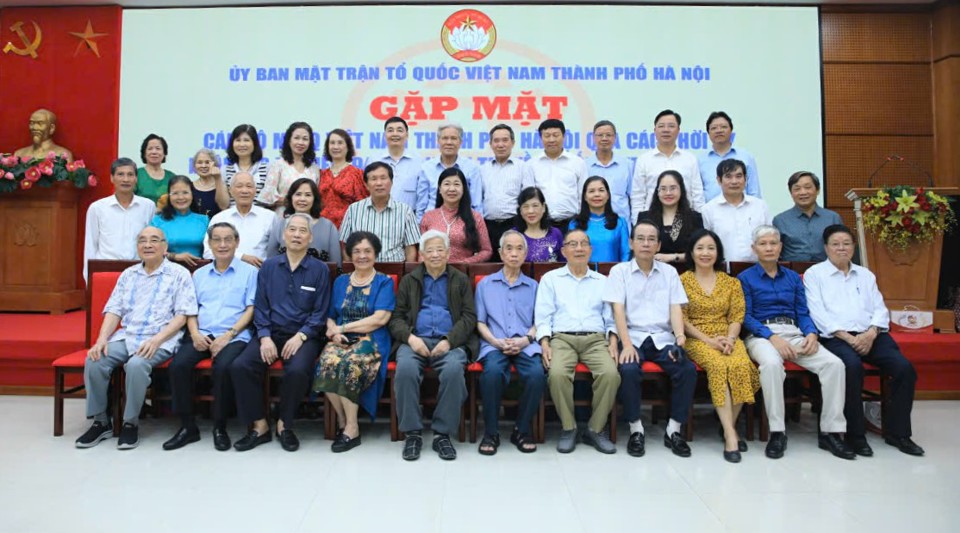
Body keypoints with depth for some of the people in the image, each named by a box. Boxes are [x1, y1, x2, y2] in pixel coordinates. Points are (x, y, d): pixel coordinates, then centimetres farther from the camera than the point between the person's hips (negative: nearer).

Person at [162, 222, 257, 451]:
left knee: (223, 367, -32)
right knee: (178, 364, -24)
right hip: (201, 335, 4)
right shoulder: (199, 274, 21)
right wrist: (195, 333, -4)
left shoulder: (249, 272, 7)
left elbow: (251, 309, -1)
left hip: (234, 336, -4)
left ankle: (220, 427, -13)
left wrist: (228, 335, -12)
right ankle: (188, 426, -9)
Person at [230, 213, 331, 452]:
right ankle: (259, 425, -6)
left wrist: (300, 336, -14)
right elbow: (260, 306, 8)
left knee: (297, 371, -32)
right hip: (270, 332, 3)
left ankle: (284, 425, -5)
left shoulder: (320, 269, 4)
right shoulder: (268, 266, 11)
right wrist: (264, 337, -7)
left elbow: (320, 312, 0)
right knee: (240, 366, -23)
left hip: (303, 336, -3)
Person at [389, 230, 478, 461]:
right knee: (405, 369, -33)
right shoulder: (409, 280, 20)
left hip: (450, 342, -1)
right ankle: (412, 432, -18)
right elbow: (397, 317, 12)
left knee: (454, 370, -34)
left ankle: (442, 433, -19)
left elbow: (469, 317, 7)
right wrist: (410, 337, -10)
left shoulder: (461, 280, 17)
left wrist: (449, 341, -11)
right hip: (415, 340, 1)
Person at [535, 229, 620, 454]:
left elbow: (611, 318, 15)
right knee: (557, 374, -34)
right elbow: (543, 315, 7)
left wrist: (613, 340, -4)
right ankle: (568, 428, -12)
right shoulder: (550, 278, 17)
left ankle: (596, 429, -10)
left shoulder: (603, 281, 22)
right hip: (562, 338, -1)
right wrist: (544, 343, -10)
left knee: (611, 374, -30)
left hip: (596, 339, 2)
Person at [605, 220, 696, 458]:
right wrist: (626, 344, -19)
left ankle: (673, 430, -7)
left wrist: (680, 336, -14)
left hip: (662, 337, 3)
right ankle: (636, 430, -13)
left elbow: (675, 308, 6)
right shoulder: (619, 271, 6)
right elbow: (618, 310, -5)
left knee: (688, 370, -24)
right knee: (629, 370, -33)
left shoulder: (669, 272, 14)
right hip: (632, 336, -2)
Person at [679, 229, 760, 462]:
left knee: (741, 365, -30)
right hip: (697, 339, -3)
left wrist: (730, 338, -13)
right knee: (718, 365, -34)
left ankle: (728, 426, -13)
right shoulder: (682, 280, 5)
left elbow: (737, 317, 7)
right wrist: (708, 340, -13)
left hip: (728, 338, 3)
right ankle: (730, 432, -30)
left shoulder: (731, 282, 15)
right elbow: (681, 319, -2)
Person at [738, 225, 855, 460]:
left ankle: (830, 431, -12)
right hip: (761, 335, -4)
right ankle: (777, 432, -26)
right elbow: (746, 317, -3)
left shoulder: (793, 277, 20)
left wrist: (811, 333, -8)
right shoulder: (745, 278, 7)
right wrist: (772, 337, -18)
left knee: (834, 363, -22)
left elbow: (803, 313, 14)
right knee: (771, 364, -39)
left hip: (794, 333, 4)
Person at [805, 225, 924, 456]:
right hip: (836, 337, -5)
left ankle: (897, 432, -3)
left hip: (871, 335, 5)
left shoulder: (866, 275, 24)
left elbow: (880, 309, 14)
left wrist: (871, 333, -8)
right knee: (853, 366, -33)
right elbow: (818, 313, -4)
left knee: (904, 368, -19)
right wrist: (848, 338, -14)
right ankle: (855, 433, -19)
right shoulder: (814, 274, 8)